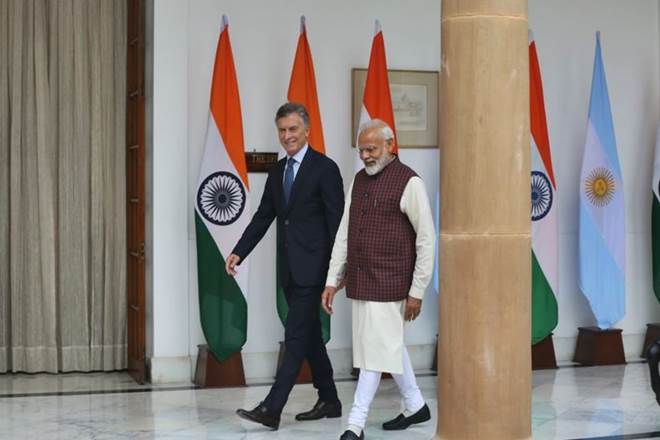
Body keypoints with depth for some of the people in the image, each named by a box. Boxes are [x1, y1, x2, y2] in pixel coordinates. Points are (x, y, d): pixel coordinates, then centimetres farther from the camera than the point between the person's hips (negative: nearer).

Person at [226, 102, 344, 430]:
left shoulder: (324, 168, -8)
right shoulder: (277, 171, 14)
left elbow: (336, 221, -11)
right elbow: (263, 216, 15)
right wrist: (238, 252, 5)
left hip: (312, 267, -8)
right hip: (289, 268, 8)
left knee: (296, 337, -8)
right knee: (309, 335, 14)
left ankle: (271, 409, -10)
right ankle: (329, 401, 24)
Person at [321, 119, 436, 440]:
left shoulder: (408, 182, -10)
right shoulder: (359, 180, 10)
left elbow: (426, 240, -10)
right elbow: (344, 233, 12)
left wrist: (416, 292, -11)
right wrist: (332, 280, 8)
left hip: (387, 283, -7)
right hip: (359, 281, 7)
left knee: (375, 349, -4)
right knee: (390, 346, 17)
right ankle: (415, 407, 33)